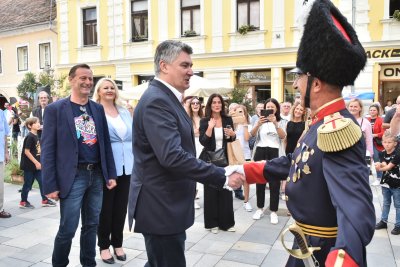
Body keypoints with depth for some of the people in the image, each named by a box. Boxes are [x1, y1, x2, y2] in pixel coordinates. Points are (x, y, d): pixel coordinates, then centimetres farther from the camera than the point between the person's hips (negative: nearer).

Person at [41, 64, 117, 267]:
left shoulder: (98, 109, 10)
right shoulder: (55, 109, -4)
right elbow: (48, 149, -7)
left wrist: (111, 174, 6)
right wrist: (50, 185, -11)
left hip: (97, 175, 5)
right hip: (72, 177, -4)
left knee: (91, 226, 14)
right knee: (67, 229, 2)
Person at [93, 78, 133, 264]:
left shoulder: (125, 112, 13)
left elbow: (134, 136, 14)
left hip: (125, 167, 5)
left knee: (121, 208, 12)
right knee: (105, 208, 7)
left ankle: (117, 243, 28)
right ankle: (104, 246, 23)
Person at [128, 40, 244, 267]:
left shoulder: (167, 98, 14)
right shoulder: (156, 101, -21)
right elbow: (172, 156, -31)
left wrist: (188, 183, 25)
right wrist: (223, 176, -29)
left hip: (166, 204, 10)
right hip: (161, 207, -10)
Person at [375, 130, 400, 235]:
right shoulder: (383, 154, 1)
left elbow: (389, 167, -20)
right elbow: (384, 165, -11)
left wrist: (380, 168, -29)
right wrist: (380, 164, -31)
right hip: (385, 182, 5)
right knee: (386, 203, 18)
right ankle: (383, 221, 29)